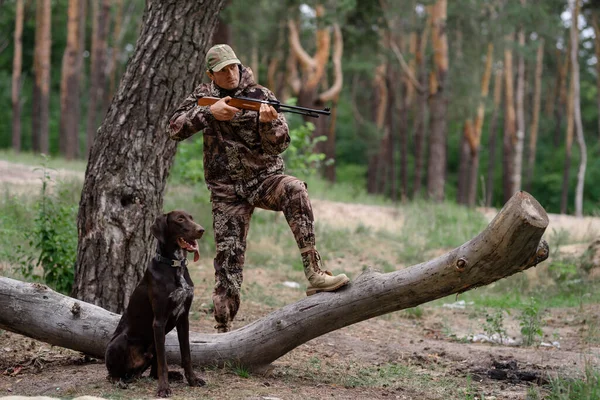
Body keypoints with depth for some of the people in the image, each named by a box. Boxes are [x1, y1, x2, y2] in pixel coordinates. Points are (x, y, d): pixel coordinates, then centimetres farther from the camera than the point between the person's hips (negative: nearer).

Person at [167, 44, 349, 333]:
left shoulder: (261, 95, -3)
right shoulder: (204, 96, 3)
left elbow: (278, 145, -10)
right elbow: (175, 129, -9)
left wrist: (267, 122, -32)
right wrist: (210, 113, -21)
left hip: (265, 178, -1)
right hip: (227, 191, 1)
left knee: (294, 190, -33)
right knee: (228, 255, -3)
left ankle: (314, 273, -39)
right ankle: (223, 330, 5)